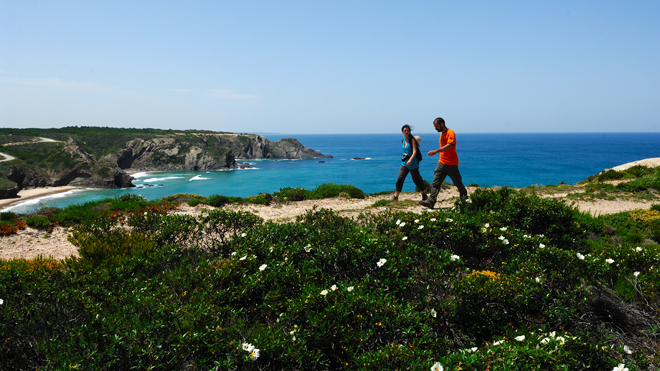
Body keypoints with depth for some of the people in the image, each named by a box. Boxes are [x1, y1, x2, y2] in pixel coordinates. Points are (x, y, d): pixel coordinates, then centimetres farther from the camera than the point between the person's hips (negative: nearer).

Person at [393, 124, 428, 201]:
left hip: (413, 164, -5)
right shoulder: (403, 141, 9)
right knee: (399, 179, -8)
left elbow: (414, 151, -21)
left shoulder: (412, 140, -10)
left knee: (417, 179, 7)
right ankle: (396, 197, -7)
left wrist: (410, 160, -35)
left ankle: (424, 194, 27)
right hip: (404, 163, 5)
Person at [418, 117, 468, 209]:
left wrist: (436, 151, -35)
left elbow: (449, 145, -26)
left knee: (458, 182, 9)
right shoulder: (442, 133, 15)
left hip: (451, 163, -7)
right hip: (441, 163, 7)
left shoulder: (450, 132, -11)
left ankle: (464, 198, 31)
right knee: (435, 183, -8)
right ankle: (431, 201, -16)